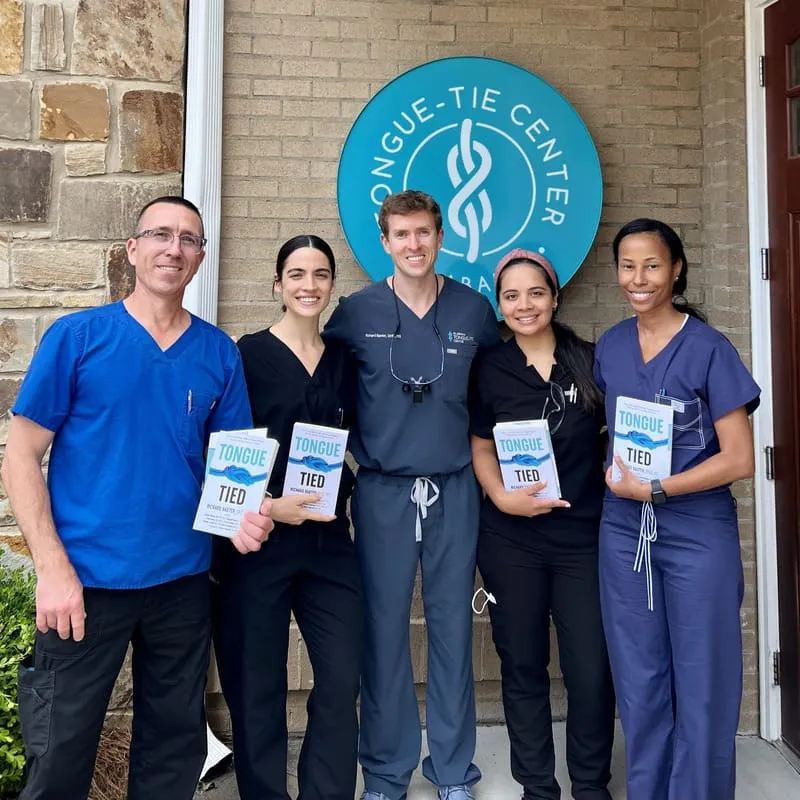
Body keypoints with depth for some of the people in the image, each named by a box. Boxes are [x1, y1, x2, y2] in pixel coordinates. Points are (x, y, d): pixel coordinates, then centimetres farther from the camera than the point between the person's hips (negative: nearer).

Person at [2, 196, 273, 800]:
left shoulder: (219, 353, 3)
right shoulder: (77, 336, -5)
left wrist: (246, 514, -13)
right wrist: (53, 567, -12)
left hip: (183, 580, 3)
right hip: (85, 582, -2)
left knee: (175, 748, 17)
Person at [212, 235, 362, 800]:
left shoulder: (344, 357, 10)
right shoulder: (249, 354, -4)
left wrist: (349, 493, 1)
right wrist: (268, 505, -16)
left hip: (330, 539, 4)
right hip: (259, 536, -4)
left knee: (342, 679, 5)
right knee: (257, 685, 8)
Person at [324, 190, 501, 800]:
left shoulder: (474, 310, 4)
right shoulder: (356, 313, 0)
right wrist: (359, 446, 0)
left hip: (455, 490, 1)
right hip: (383, 492, -1)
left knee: (453, 625, 9)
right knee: (384, 628, 5)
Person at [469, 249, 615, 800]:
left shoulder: (591, 361, 1)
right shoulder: (491, 370, 2)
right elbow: (481, 446, 7)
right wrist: (502, 496, -9)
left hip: (584, 535, 0)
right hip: (511, 538, 1)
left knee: (592, 671, 3)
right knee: (523, 666, 11)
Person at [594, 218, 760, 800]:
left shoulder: (709, 348, -9)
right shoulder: (609, 347, 5)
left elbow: (739, 459, -11)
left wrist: (655, 489, -15)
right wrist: (614, 472, 0)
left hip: (698, 533, -4)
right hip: (623, 531, 4)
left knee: (701, 685, 8)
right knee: (639, 683, 14)